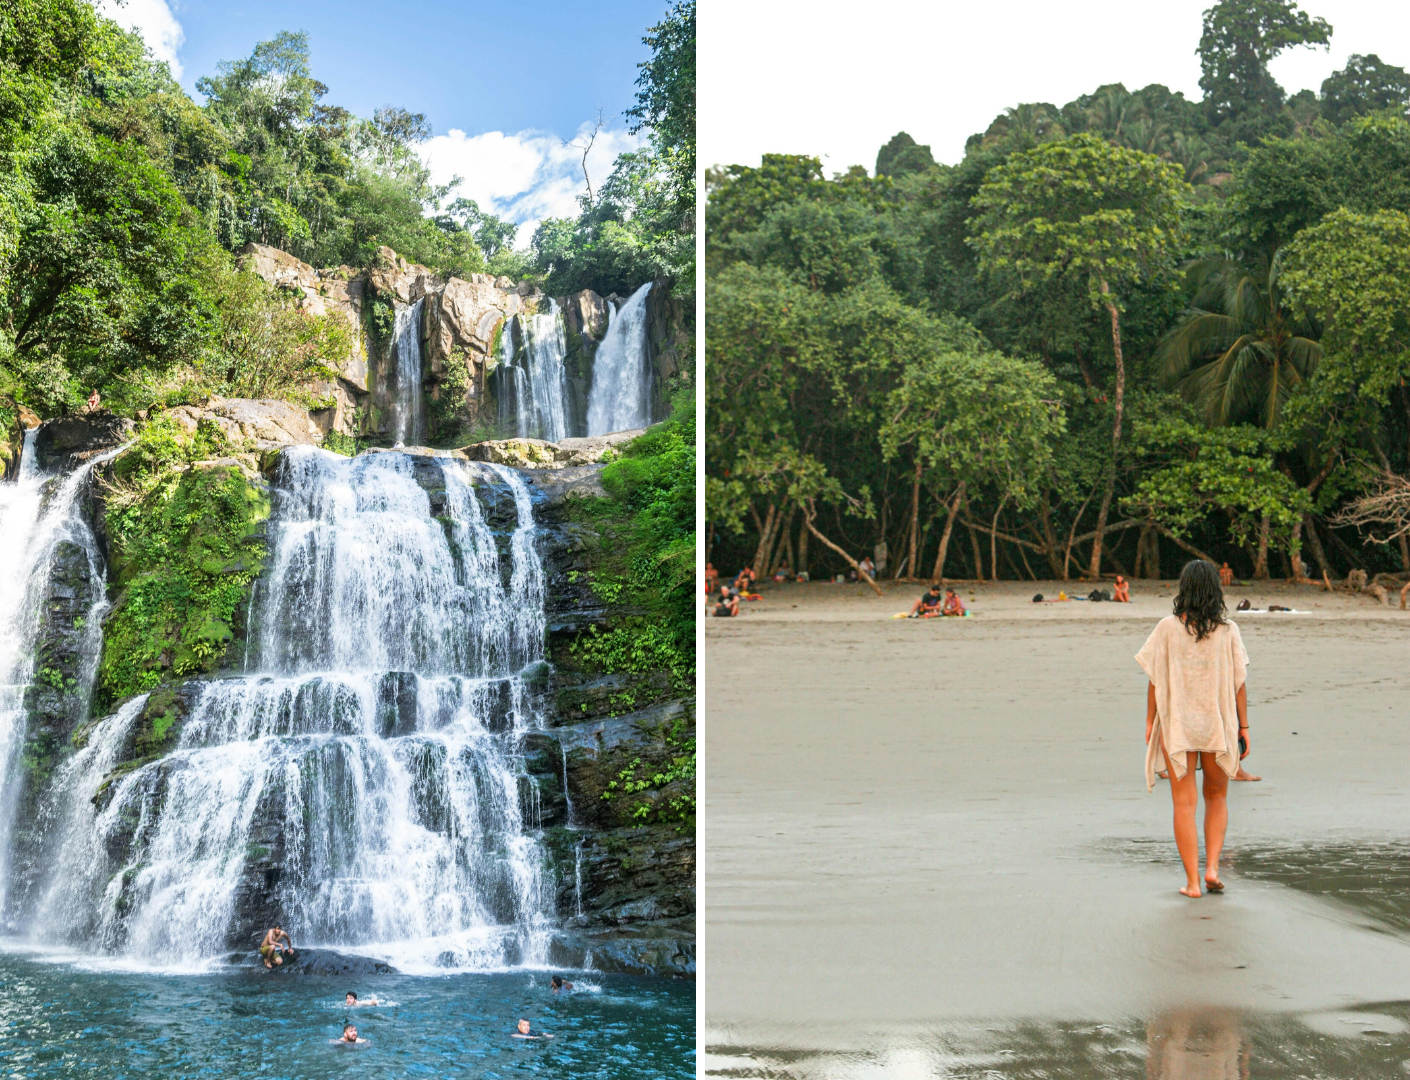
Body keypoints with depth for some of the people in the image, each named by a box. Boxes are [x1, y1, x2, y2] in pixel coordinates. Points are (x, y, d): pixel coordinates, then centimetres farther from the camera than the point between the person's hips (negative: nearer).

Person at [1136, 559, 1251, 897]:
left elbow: (1154, 679, -5)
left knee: (1184, 803, 4)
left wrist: (1150, 722, 4)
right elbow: (1239, 682, -2)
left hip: (1176, 724, -1)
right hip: (1219, 724, 1)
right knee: (1217, 797, 20)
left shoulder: (1167, 628, -6)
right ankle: (1212, 867, 7)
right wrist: (1243, 726, 5)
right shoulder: (1228, 630, -4)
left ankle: (1192, 881, 4)